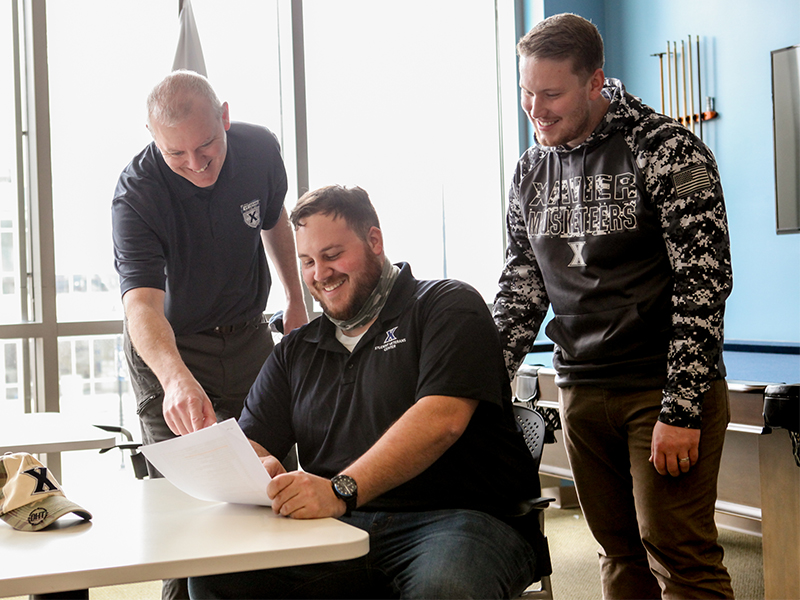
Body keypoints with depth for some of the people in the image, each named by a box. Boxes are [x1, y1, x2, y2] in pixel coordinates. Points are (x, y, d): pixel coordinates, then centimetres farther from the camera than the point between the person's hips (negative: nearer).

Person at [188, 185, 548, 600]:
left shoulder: (447, 305, 2)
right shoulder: (296, 351, 21)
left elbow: (441, 420, -15)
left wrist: (342, 490, -28)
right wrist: (261, 470, -12)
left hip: (459, 516, -5)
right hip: (338, 531, 6)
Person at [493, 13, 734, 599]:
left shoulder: (668, 150, -10)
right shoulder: (532, 170, 9)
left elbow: (703, 282, -13)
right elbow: (521, 288, 13)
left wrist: (680, 409, -17)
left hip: (666, 388, -5)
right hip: (580, 391, 6)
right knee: (620, 551, 11)